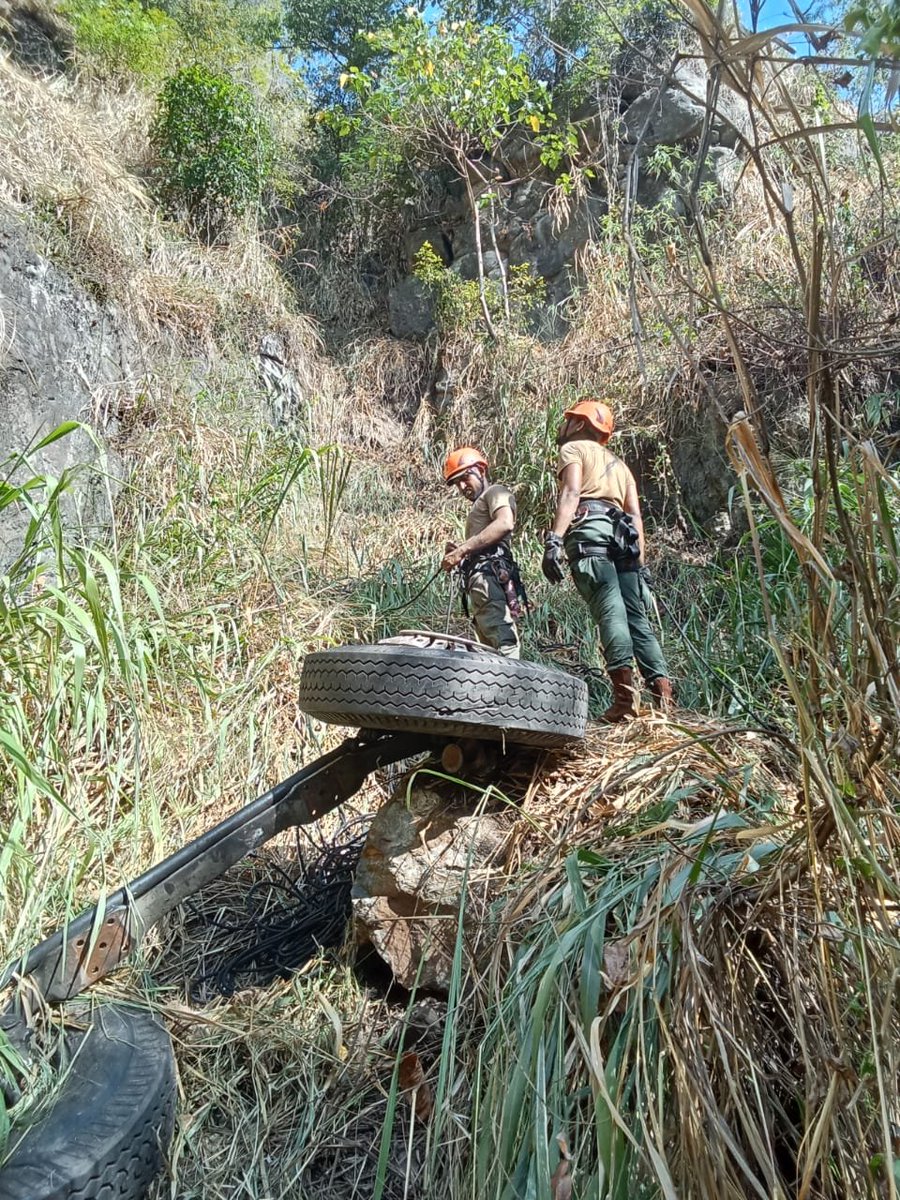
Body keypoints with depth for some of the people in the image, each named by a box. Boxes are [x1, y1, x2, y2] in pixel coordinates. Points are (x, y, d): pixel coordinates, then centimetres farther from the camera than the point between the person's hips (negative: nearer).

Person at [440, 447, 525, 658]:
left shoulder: (496, 492, 9)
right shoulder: (480, 507, 36)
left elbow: (504, 523, -14)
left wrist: (463, 549, -17)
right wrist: (460, 553, 10)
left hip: (489, 573, -10)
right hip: (480, 578, 10)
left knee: (502, 643, -22)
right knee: (492, 647, 1)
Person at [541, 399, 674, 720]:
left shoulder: (573, 448, 15)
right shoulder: (619, 463, 36)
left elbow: (571, 493, -5)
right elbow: (635, 516, 24)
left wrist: (554, 540, -16)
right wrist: (639, 560, 20)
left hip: (590, 530, -7)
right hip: (623, 537, 7)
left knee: (610, 610, -17)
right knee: (636, 615, 5)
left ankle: (625, 697, -25)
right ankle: (663, 692, -4)